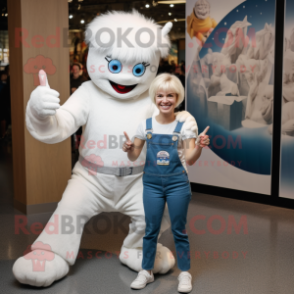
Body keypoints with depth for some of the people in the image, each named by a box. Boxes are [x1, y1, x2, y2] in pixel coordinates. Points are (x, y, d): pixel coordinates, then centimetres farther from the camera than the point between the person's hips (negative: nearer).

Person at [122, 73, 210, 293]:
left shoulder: (184, 126, -5)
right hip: (152, 183, 2)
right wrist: (129, 148, -18)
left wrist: (199, 147, -29)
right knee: (151, 230, 10)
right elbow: (134, 157, 4)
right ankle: (146, 272, 25)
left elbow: (190, 159, -10)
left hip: (177, 183, -2)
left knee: (179, 230, 7)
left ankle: (185, 273, 22)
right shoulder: (146, 125, 0)